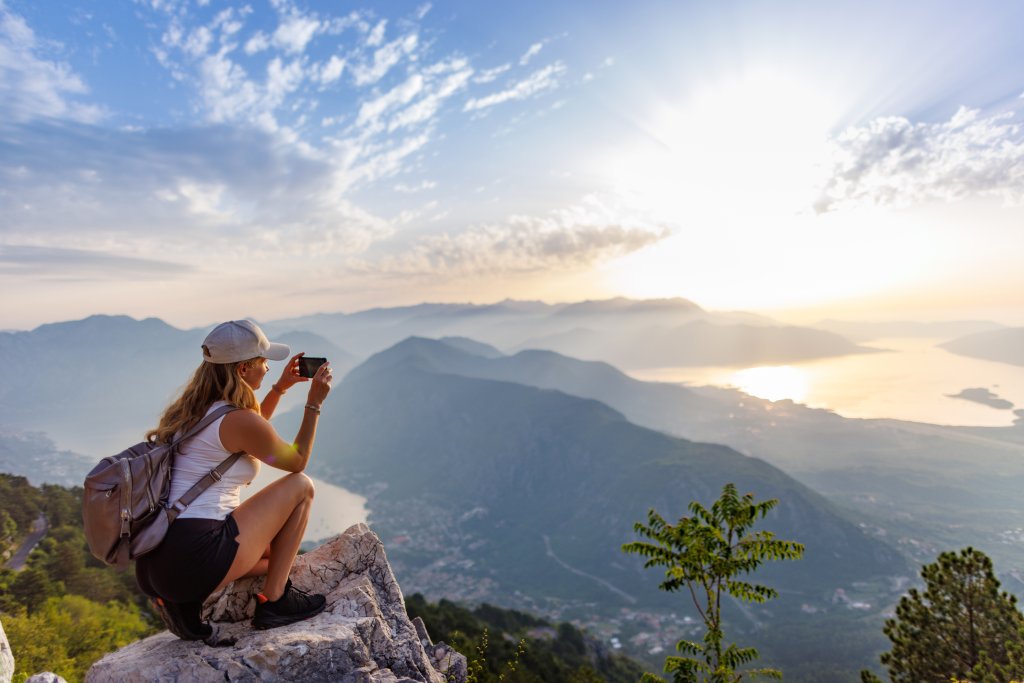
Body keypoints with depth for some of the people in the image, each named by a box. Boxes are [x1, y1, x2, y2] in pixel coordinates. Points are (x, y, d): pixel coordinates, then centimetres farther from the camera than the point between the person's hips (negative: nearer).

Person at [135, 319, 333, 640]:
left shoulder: (194, 408, 11)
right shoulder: (238, 419, -15)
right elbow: (297, 460, 1)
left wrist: (280, 388, 26)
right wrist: (314, 402, 7)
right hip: (197, 560, -9)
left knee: (273, 554, 31)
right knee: (301, 486, 3)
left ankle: (184, 602, 11)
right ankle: (275, 600, 6)